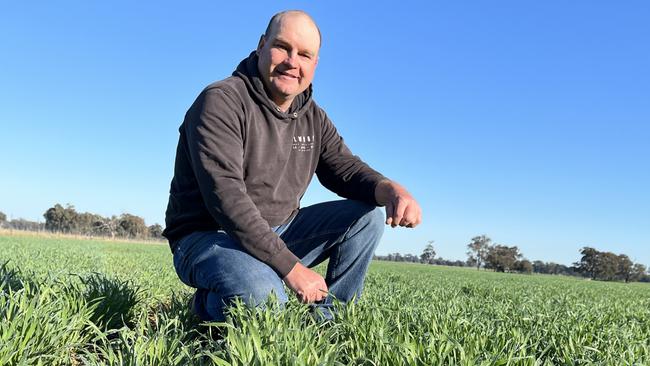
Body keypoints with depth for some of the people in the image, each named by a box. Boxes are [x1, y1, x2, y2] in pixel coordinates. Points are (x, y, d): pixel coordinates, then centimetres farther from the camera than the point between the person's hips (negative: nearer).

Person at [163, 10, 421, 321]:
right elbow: (226, 199, -27)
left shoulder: (312, 117, 7)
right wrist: (291, 267, -29)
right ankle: (209, 303, -3)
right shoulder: (221, 101, -18)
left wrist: (390, 189, -21)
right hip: (209, 237, -7)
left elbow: (344, 167, 4)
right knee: (262, 294, -37)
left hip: (279, 232, 7)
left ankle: (327, 319, -2)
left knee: (366, 217, -6)